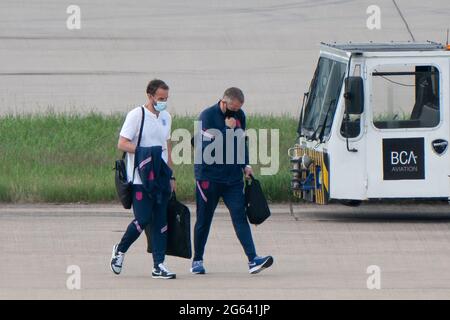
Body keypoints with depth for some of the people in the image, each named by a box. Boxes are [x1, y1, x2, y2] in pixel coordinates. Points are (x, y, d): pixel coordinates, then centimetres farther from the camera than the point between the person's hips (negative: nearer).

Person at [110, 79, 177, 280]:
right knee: (143, 219, -10)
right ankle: (120, 250, 14)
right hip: (140, 178, -6)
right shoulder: (136, 115, -7)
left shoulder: (166, 117, 14)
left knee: (161, 222, 1)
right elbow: (122, 144, -11)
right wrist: (146, 151, -22)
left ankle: (159, 266, 2)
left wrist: (171, 176, 19)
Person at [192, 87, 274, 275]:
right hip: (209, 176, -4)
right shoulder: (207, 116, -10)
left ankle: (253, 260, -17)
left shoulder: (239, 116, 8)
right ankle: (197, 261, 20)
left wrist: (246, 165, 12)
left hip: (233, 177, 4)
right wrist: (227, 129, -17)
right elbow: (209, 145, -21)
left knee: (240, 216, -7)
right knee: (204, 220, 6)